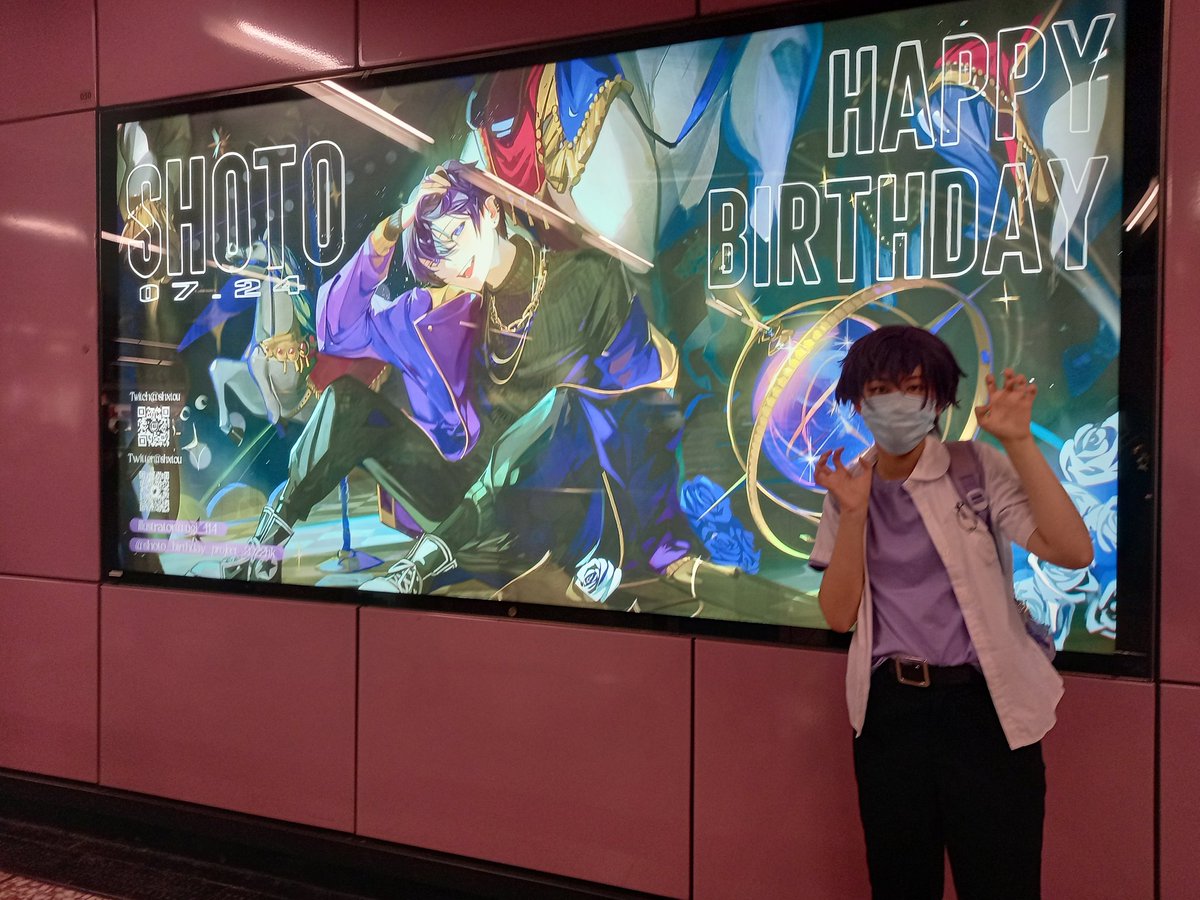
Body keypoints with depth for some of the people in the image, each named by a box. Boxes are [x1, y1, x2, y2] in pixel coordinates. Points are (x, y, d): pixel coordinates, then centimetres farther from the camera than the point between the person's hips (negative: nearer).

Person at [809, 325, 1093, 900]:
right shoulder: (848, 487, 2)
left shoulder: (977, 468, -7)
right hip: (889, 709, 3)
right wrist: (853, 513, -16)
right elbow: (839, 615, -4)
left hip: (985, 706, -3)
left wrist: (1018, 442, -23)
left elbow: (1073, 552, -20)